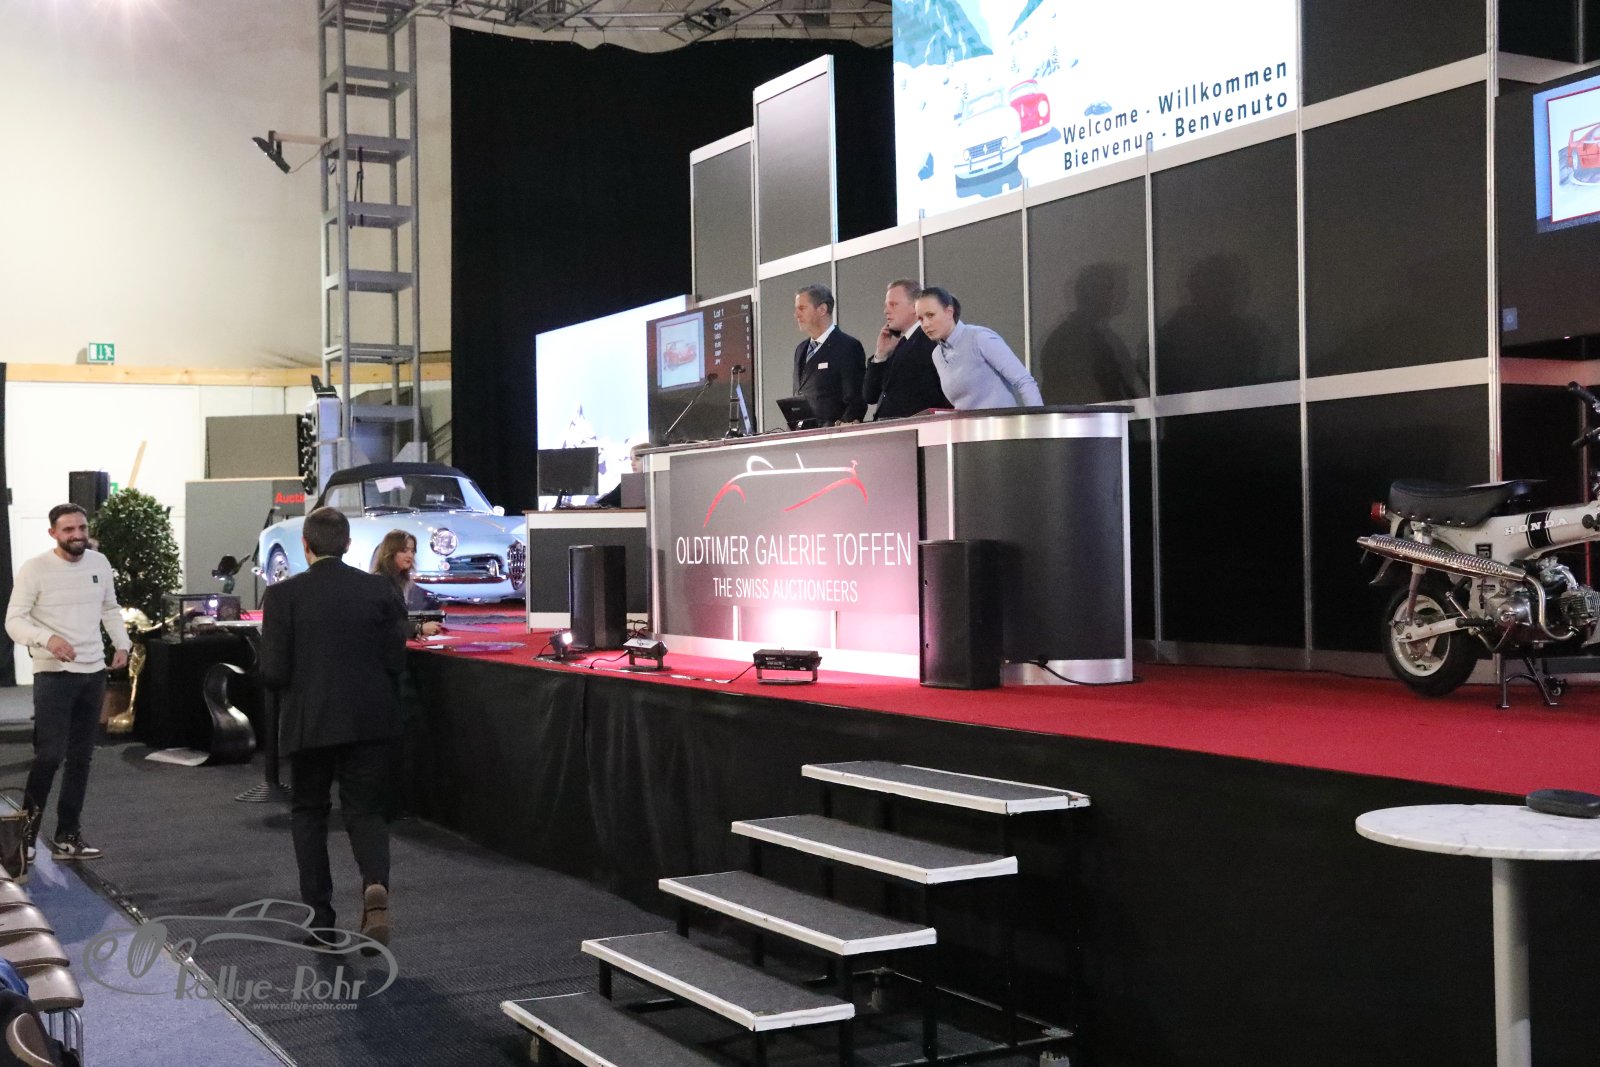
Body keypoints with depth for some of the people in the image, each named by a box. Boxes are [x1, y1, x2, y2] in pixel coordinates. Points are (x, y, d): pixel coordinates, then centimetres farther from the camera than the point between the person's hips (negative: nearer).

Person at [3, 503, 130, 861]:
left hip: (93, 673, 5)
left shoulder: (100, 563, 6)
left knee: (81, 758, 9)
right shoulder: (34, 570, -9)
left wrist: (122, 644, 5)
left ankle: (68, 836, 17)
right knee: (50, 755, -12)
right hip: (53, 674, -5)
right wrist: (48, 638, -29)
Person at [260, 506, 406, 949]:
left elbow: (273, 671, -9)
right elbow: (396, 659, -2)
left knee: (309, 812, 16)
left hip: (309, 721, -1)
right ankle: (376, 884, -18)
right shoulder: (379, 589, -2)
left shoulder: (283, 595, -8)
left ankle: (320, 916, 16)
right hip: (371, 720, 1)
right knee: (366, 810, 10)